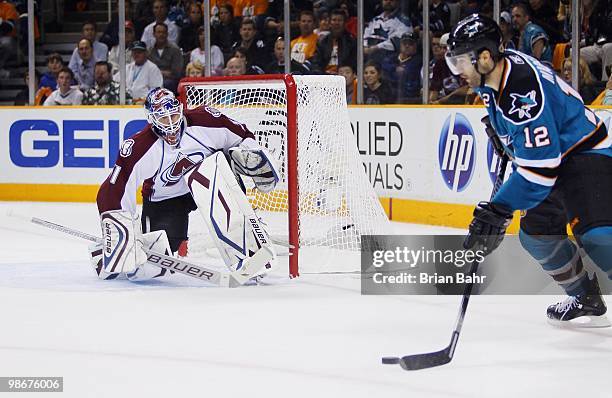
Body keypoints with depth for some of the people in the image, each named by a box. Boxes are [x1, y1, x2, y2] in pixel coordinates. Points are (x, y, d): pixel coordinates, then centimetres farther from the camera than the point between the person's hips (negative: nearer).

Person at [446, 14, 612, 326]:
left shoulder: (523, 86, -31)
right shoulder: (493, 76, -1)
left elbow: (539, 163, -34)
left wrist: (498, 210, -34)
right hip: (556, 156, 11)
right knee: (535, 233, 13)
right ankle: (587, 298, 28)